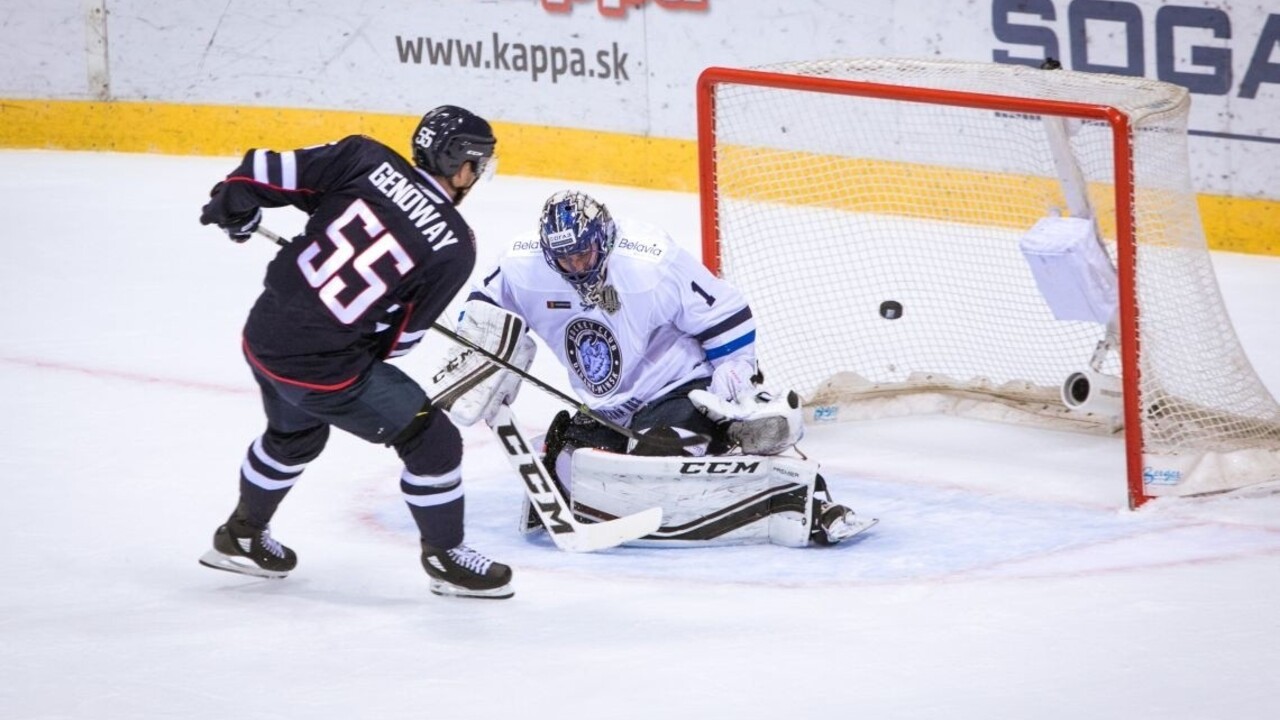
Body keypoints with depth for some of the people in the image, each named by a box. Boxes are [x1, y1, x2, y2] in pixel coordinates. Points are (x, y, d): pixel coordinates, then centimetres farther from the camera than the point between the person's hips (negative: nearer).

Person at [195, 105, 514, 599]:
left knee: (295, 434, 35)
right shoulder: (454, 249, -12)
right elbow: (399, 336, -5)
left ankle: (241, 537, 53)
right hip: (323, 367, -6)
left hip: (263, 333, 6)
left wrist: (233, 206, 13)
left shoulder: (367, 160, -5)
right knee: (431, 440, 9)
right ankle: (445, 559, 22)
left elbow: (270, 173, -6)